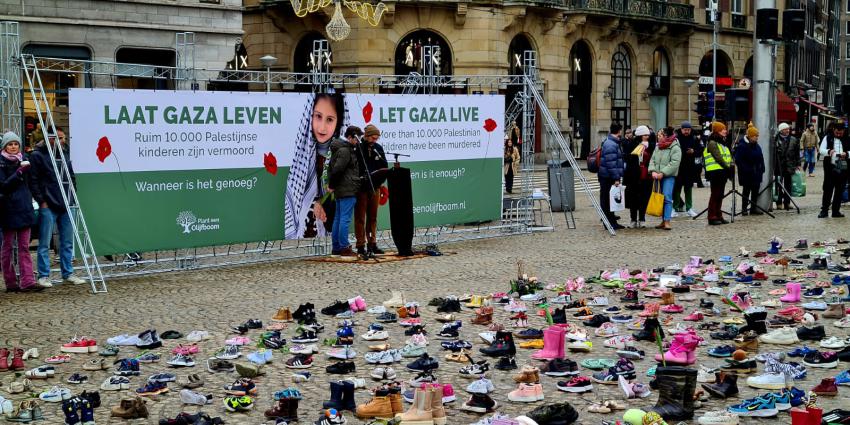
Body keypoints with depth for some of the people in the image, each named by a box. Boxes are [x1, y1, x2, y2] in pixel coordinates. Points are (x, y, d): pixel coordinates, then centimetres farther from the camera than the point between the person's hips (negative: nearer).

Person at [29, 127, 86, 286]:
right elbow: (33, 181, -7)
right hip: (48, 206, -6)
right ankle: (44, 276, 6)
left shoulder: (66, 154, 14)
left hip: (66, 206, 6)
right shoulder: (37, 155, -4)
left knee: (67, 242, 10)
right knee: (45, 243, -1)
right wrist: (41, 201, -12)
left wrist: (72, 198, 11)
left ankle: (68, 273, 17)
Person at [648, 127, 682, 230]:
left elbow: (674, 163, -16)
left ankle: (667, 221, -14)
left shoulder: (675, 148, -8)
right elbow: (652, 160, 11)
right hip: (657, 176, 6)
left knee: (667, 198, -14)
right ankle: (663, 221, 16)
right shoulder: (657, 147, 14)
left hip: (669, 176, -6)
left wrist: (662, 173, -20)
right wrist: (653, 171, -7)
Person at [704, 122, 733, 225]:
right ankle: (712, 217, -6)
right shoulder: (712, 143, -10)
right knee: (715, 195, -8)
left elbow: (728, 156, 17)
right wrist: (727, 167, -18)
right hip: (715, 172, -9)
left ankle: (718, 216, 17)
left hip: (723, 172, 9)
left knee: (720, 195, 12)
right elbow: (718, 158, -18)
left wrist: (731, 165, 0)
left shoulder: (722, 143, 20)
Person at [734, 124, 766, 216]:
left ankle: (754, 208, 18)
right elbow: (738, 160, -17)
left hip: (756, 173, 7)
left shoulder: (756, 146, 10)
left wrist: (761, 169, 6)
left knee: (755, 191, 9)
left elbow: (761, 159, 16)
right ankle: (744, 209, 8)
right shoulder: (742, 146, -14)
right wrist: (746, 169, -21)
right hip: (746, 174, -7)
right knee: (746, 190, 0)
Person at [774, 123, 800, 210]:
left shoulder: (793, 140, 8)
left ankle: (787, 202, 15)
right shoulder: (776, 140, -5)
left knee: (788, 185, 8)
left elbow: (797, 153, 12)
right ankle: (779, 203, 6)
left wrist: (798, 164, 8)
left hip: (789, 166, 3)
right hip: (778, 166, -3)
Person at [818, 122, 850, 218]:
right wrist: (828, 151, -22)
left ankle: (836, 211, 14)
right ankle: (824, 210, 3)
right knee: (827, 189, -1)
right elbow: (821, 150, -1)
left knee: (840, 190, 7)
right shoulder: (827, 138, 4)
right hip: (830, 167, -2)